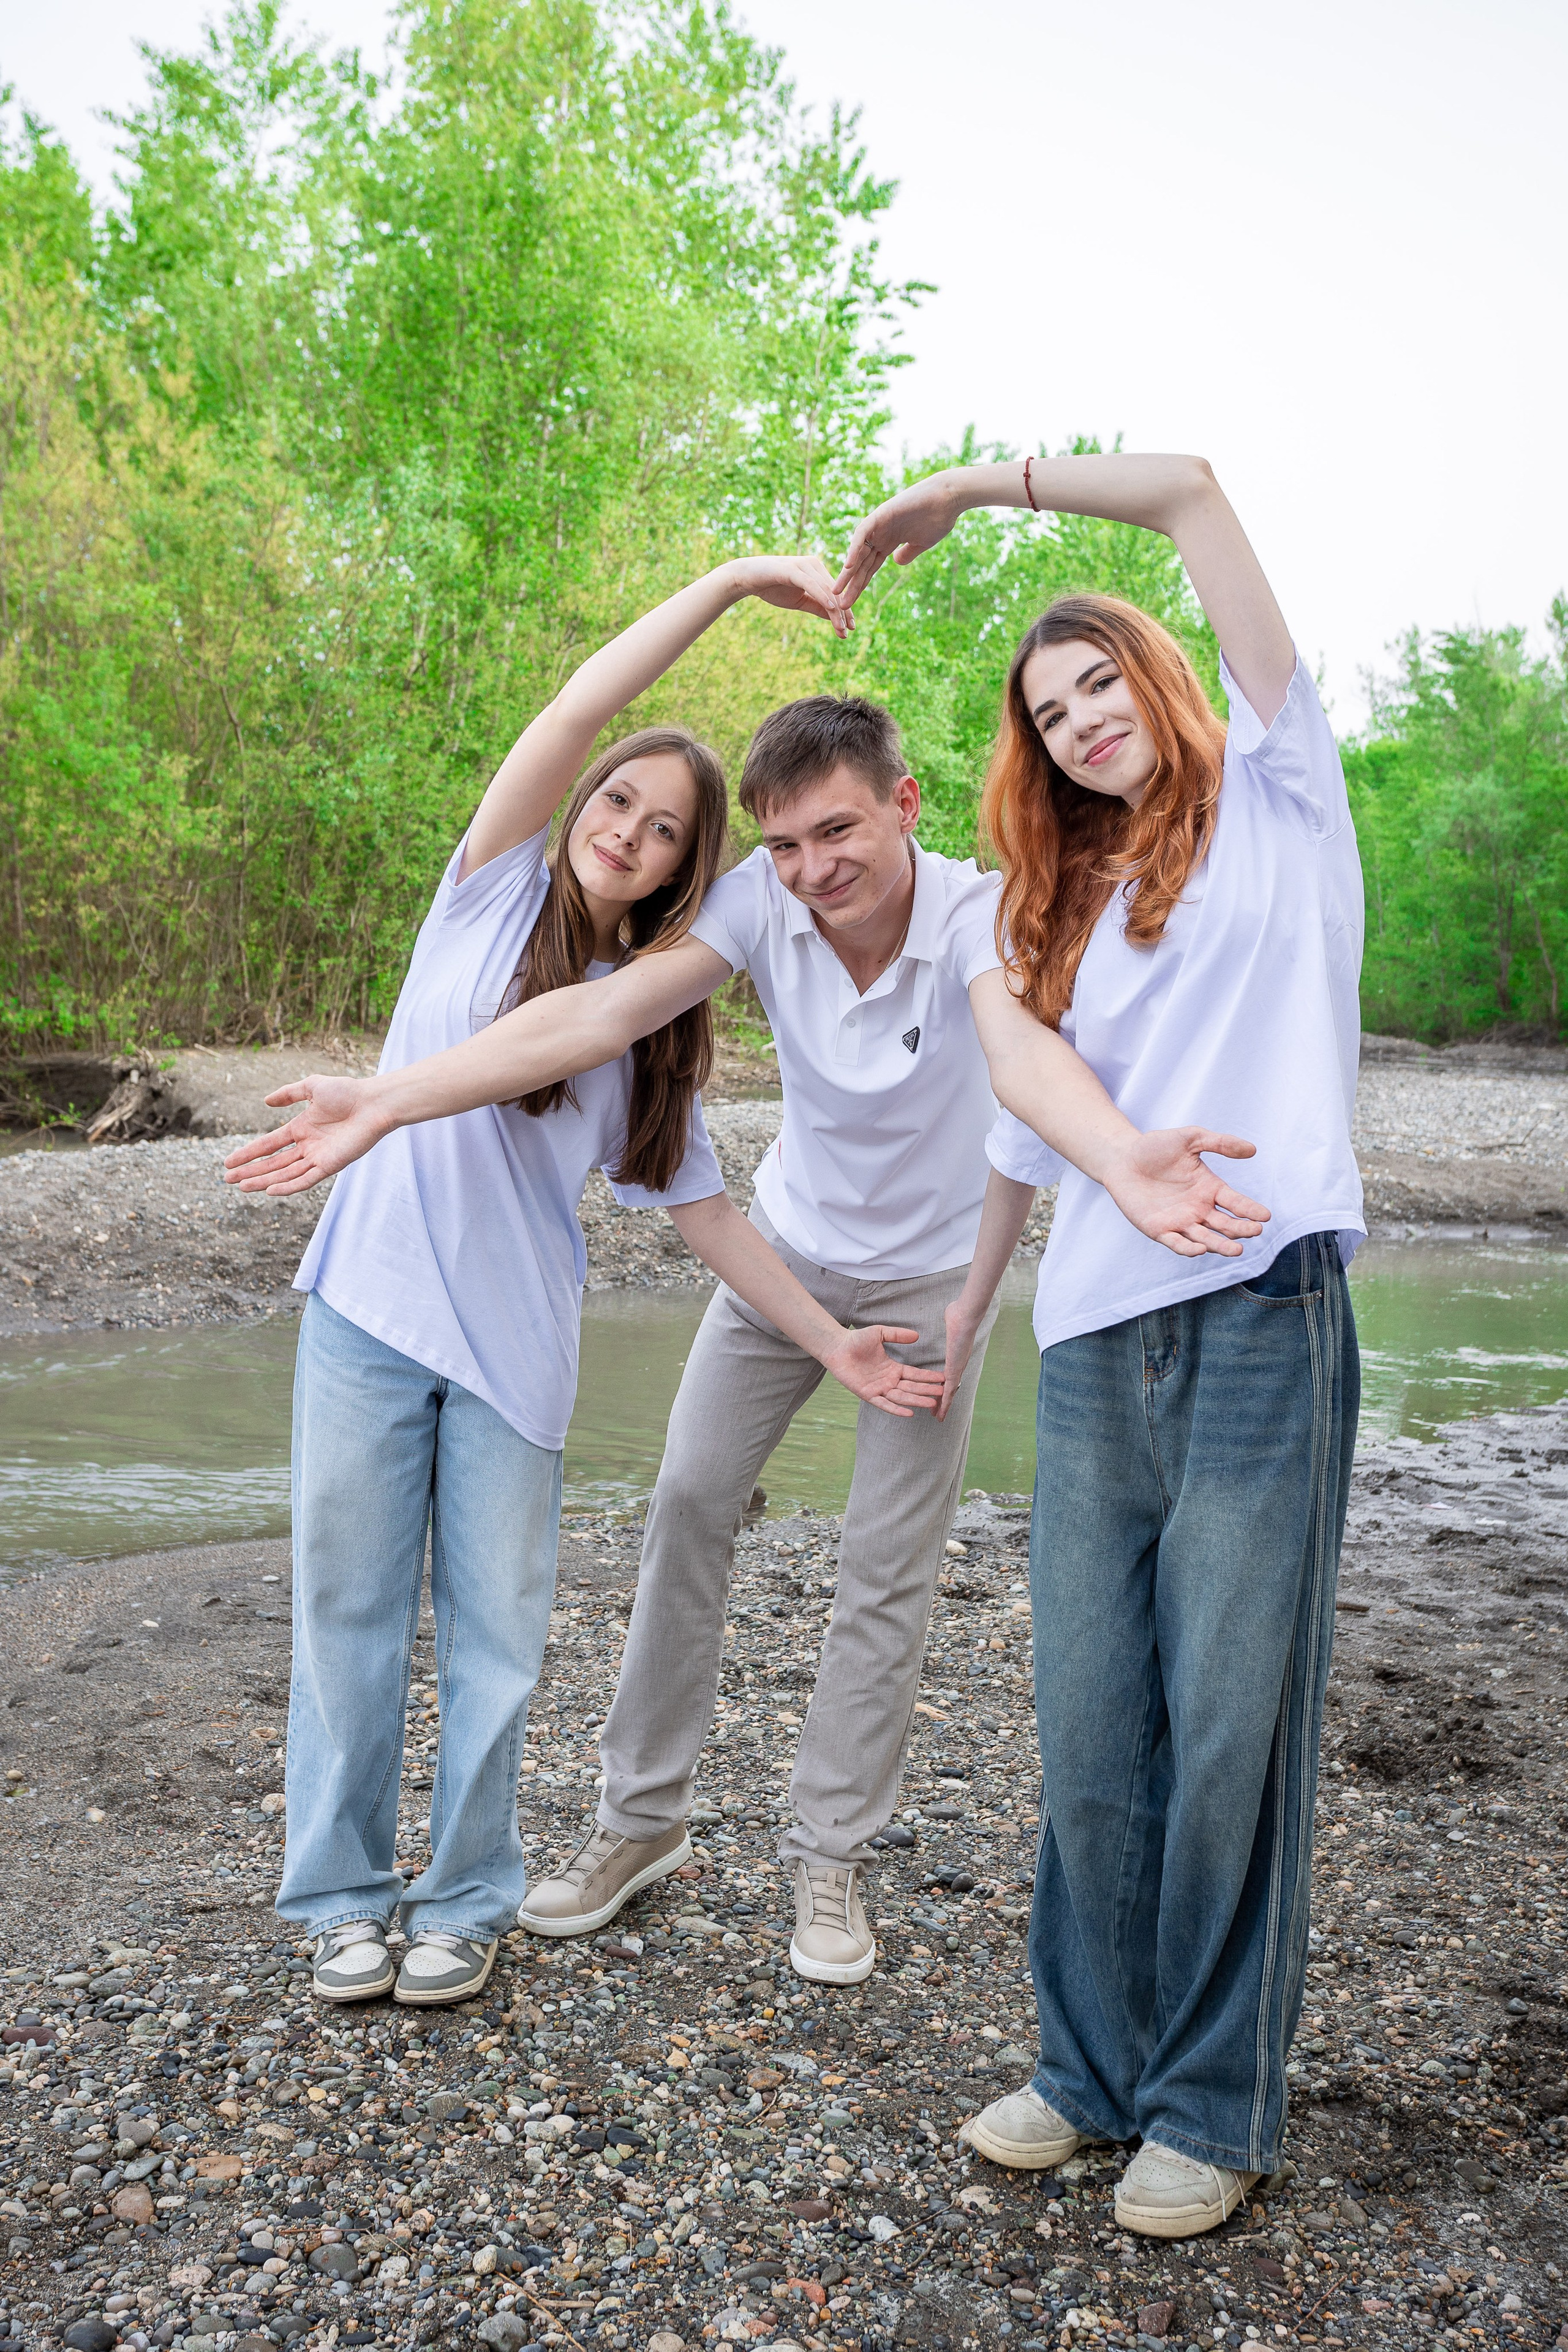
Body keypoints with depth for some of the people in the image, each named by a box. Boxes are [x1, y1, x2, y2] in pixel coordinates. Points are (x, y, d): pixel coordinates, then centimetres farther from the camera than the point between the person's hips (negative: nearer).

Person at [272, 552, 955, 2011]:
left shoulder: (654, 1024, 9)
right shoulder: (494, 891, 4)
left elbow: (701, 1209, 8)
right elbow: (579, 709, -8)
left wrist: (831, 1342, 2)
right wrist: (733, 581, -9)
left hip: (514, 1346, 2)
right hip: (369, 1304, -1)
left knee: (494, 1635, 6)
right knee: (350, 1606, 6)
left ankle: (465, 1899, 23)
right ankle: (340, 1895, 22)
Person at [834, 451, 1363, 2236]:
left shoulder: (1274, 803, 9)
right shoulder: (1060, 921, 24)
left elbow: (1189, 488, 4)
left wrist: (976, 484, 9)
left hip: (1260, 1330, -5)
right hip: (1093, 1353, 5)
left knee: (1231, 1736, 0)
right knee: (1090, 1742, 6)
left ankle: (1215, 2106, 17)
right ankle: (1094, 2069, 24)